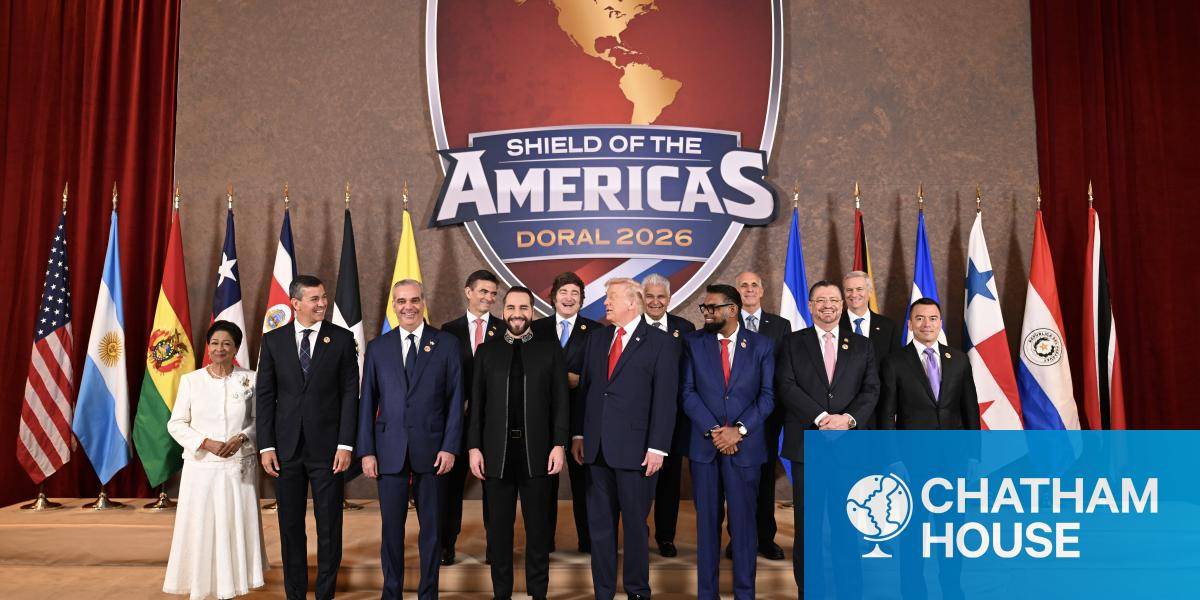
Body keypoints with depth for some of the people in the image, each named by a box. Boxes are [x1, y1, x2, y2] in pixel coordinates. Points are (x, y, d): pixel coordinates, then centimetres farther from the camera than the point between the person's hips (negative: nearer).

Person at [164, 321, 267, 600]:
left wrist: (242, 437, -13)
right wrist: (206, 443, -12)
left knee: (235, 527, 3)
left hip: (239, 467, 0)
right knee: (199, 528, 2)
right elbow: (176, 424, 1)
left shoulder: (249, 379, 1)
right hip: (201, 467, 0)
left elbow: (259, 419, 6)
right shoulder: (190, 380, 1)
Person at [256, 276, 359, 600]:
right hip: (286, 447, 2)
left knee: (329, 525, 5)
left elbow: (349, 393, -2)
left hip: (327, 447, -1)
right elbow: (265, 395, 4)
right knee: (290, 525, 11)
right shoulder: (273, 340, 4)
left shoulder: (342, 339, -1)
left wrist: (345, 444, -8)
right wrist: (266, 445, -2)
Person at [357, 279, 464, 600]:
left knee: (431, 526, 8)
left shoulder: (447, 344, 2)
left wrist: (450, 447, -7)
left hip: (432, 449, -1)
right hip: (390, 450, 1)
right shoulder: (378, 347, 8)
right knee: (391, 526, 7)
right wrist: (366, 451, 0)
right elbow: (367, 402, 7)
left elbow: (455, 399, 0)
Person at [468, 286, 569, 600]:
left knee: (538, 527, 8)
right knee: (498, 528, 8)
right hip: (496, 452, 1)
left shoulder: (550, 350, 5)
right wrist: (474, 447, -1)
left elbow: (560, 402, 1)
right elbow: (477, 404, 6)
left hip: (536, 452, -1)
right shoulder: (486, 352, 8)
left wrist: (559, 445, -6)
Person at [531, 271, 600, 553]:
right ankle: (544, 540, 19)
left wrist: (578, 380, -15)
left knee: (582, 477, 4)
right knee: (545, 478, 8)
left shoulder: (594, 330, 4)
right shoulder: (537, 328, 8)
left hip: (581, 413, -1)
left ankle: (587, 540, 14)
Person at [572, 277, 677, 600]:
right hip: (597, 448, 5)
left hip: (634, 449, -4)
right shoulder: (597, 338, 12)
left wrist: (657, 448, -12)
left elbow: (664, 400, -7)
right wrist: (578, 434, 8)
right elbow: (584, 387, 13)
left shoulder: (660, 342, -3)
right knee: (599, 523, 10)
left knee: (635, 523, 7)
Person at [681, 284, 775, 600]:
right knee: (707, 521, 7)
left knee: (744, 521, 4)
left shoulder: (762, 345, 3)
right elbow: (688, 393, -1)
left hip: (745, 445, -1)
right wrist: (714, 431, -11)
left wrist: (739, 430, -12)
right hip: (704, 444, 1)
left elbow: (767, 395, 0)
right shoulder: (693, 343, 4)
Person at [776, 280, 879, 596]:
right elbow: (786, 386, -4)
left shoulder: (862, 346, 13)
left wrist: (848, 418, -13)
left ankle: (852, 591, 12)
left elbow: (871, 390, 4)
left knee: (848, 524, 2)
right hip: (806, 444, -1)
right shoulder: (793, 342, 7)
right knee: (806, 525, 5)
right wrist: (821, 417, -15)